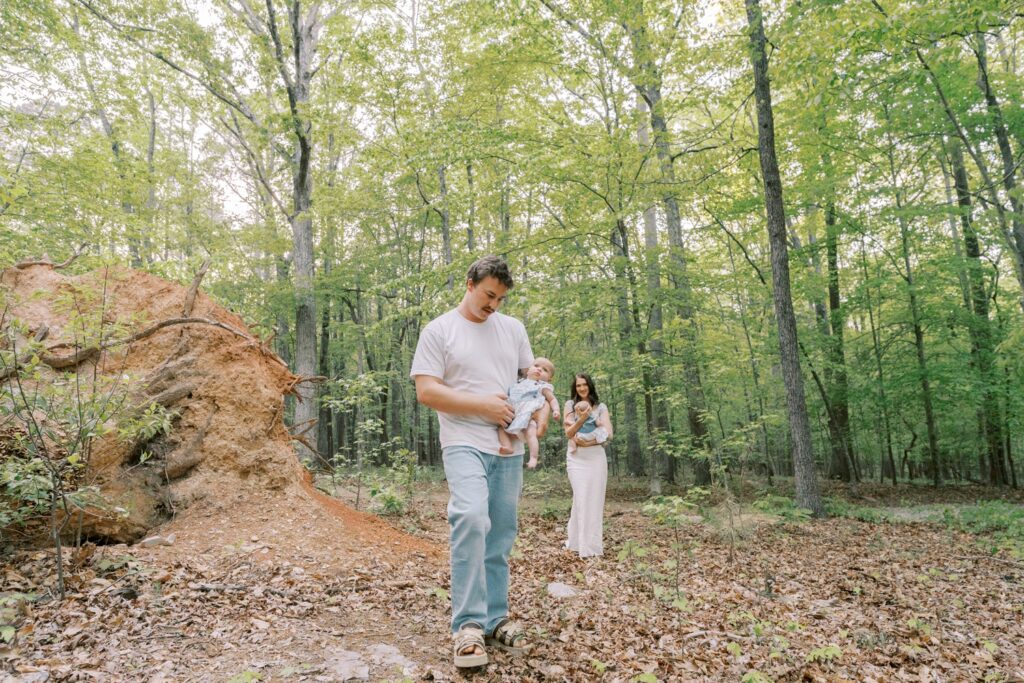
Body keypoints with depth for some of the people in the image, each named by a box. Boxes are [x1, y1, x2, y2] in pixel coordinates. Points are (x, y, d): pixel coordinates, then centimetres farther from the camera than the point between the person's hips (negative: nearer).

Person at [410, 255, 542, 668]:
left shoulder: (513, 329, 12)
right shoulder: (439, 330, -1)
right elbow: (425, 391, -8)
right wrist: (483, 405, -16)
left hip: (510, 448, 5)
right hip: (464, 443, -5)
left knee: (500, 537, 9)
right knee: (470, 519, -25)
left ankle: (495, 620, 22)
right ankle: (468, 625, -16)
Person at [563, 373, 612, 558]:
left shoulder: (601, 407, 9)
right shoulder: (570, 405, 7)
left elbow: (608, 433, -2)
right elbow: (569, 433, -1)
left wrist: (588, 441, -13)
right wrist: (582, 419, -16)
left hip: (596, 458, 1)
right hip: (576, 459, -1)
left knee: (595, 500, 0)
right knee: (580, 500, -5)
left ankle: (593, 544, 7)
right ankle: (581, 543, 2)